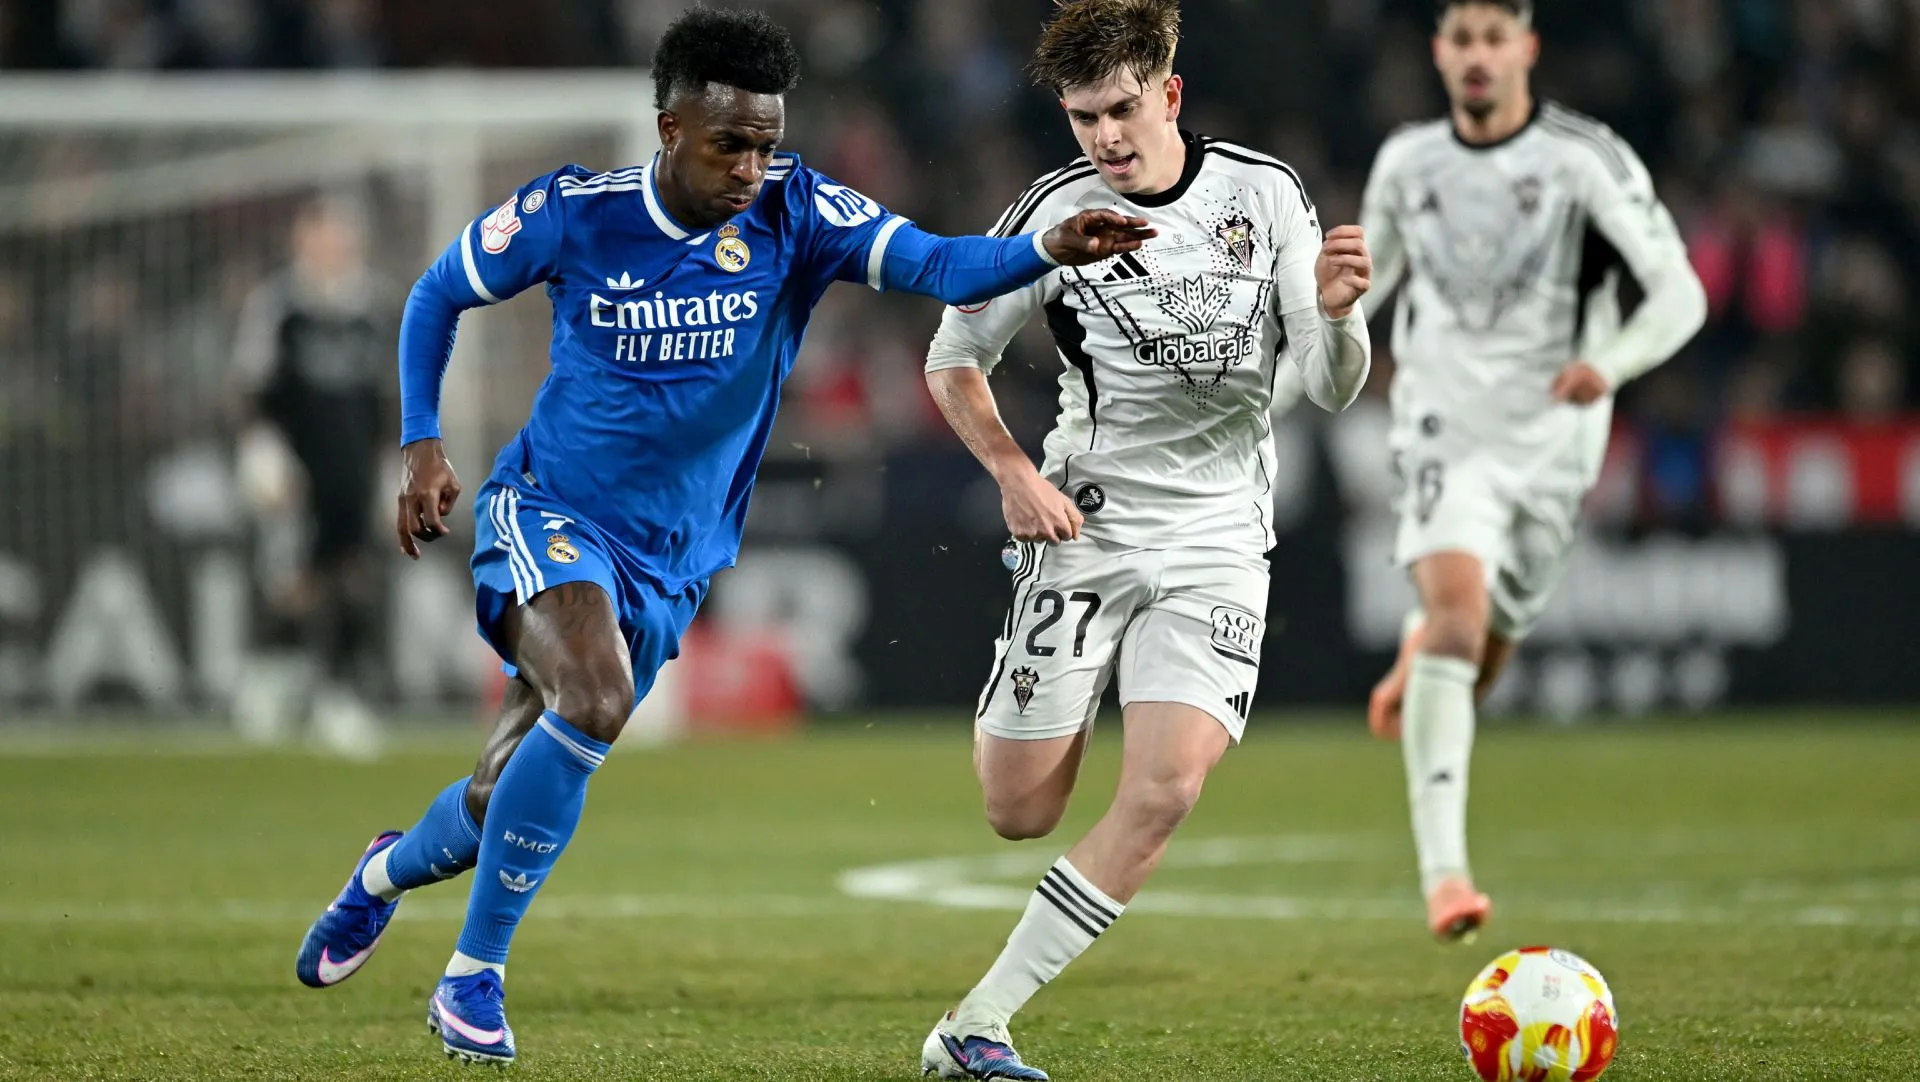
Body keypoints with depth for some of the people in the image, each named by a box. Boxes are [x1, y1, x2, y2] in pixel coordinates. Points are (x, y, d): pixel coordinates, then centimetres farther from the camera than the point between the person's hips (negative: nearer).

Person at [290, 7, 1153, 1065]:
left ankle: (389, 871, 47)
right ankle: (473, 978, -18)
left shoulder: (791, 214, -11)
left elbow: (932, 263, -26)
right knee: (595, 700, -32)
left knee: (510, 798, 10)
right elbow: (436, 295, 5)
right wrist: (420, 447, -2)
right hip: (549, 510, -3)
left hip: (671, 564, 3)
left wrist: (1048, 249, -43)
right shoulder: (572, 216, -12)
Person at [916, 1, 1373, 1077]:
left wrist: (1336, 312, -24)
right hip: (1086, 531, 0)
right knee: (1019, 812, -3)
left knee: (1166, 789, -19)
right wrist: (1013, 472, -8)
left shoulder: (1265, 193, -3)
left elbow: (1330, 387, -2)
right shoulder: (1054, 217, -6)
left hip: (1219, 543, 1)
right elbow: (954, 358, 7)